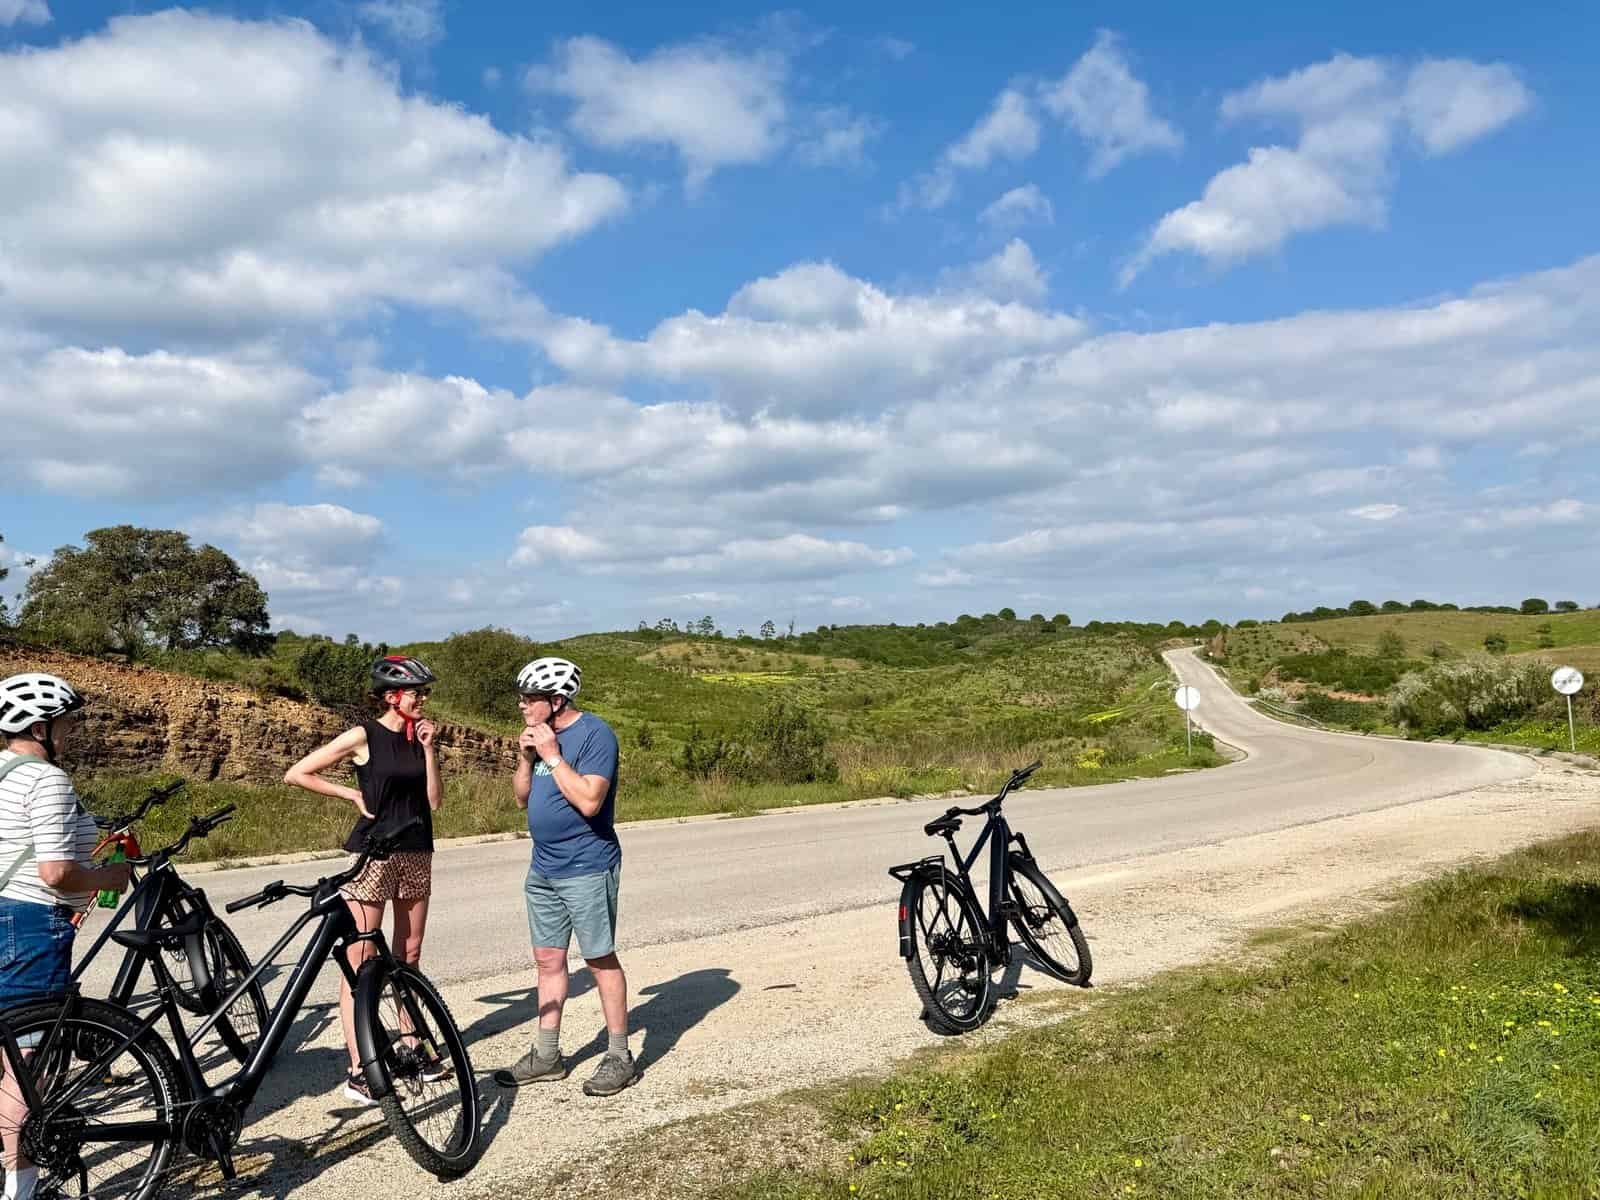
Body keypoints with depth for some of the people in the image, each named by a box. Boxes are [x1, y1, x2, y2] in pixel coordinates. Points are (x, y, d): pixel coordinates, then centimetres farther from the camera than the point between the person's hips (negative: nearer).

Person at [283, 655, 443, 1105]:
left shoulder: (419, 737, 7)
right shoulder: (363, 737, -9)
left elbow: (434, 801, 0)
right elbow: (295, 774, -7)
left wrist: (428, 748, -7)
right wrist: (353, 794, -8)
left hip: (416, 853, 6)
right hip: (373, 851, -6)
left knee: (408, 955, 14)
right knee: (361, 960, -3)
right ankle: (357, 1071, 0)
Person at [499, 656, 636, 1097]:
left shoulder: (594, 734, -16)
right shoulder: (540, 736, 9)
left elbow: (589, 800, -26)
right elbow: (522, 798, 13)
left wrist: (552, 755, -22)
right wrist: (526, 757, -4)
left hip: (587, 869, -8)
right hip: (543, 869, 8)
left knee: (601, 960, 1)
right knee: (548, 960, 13)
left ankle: (619, 1057, 11)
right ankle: (546, 1056, 23)